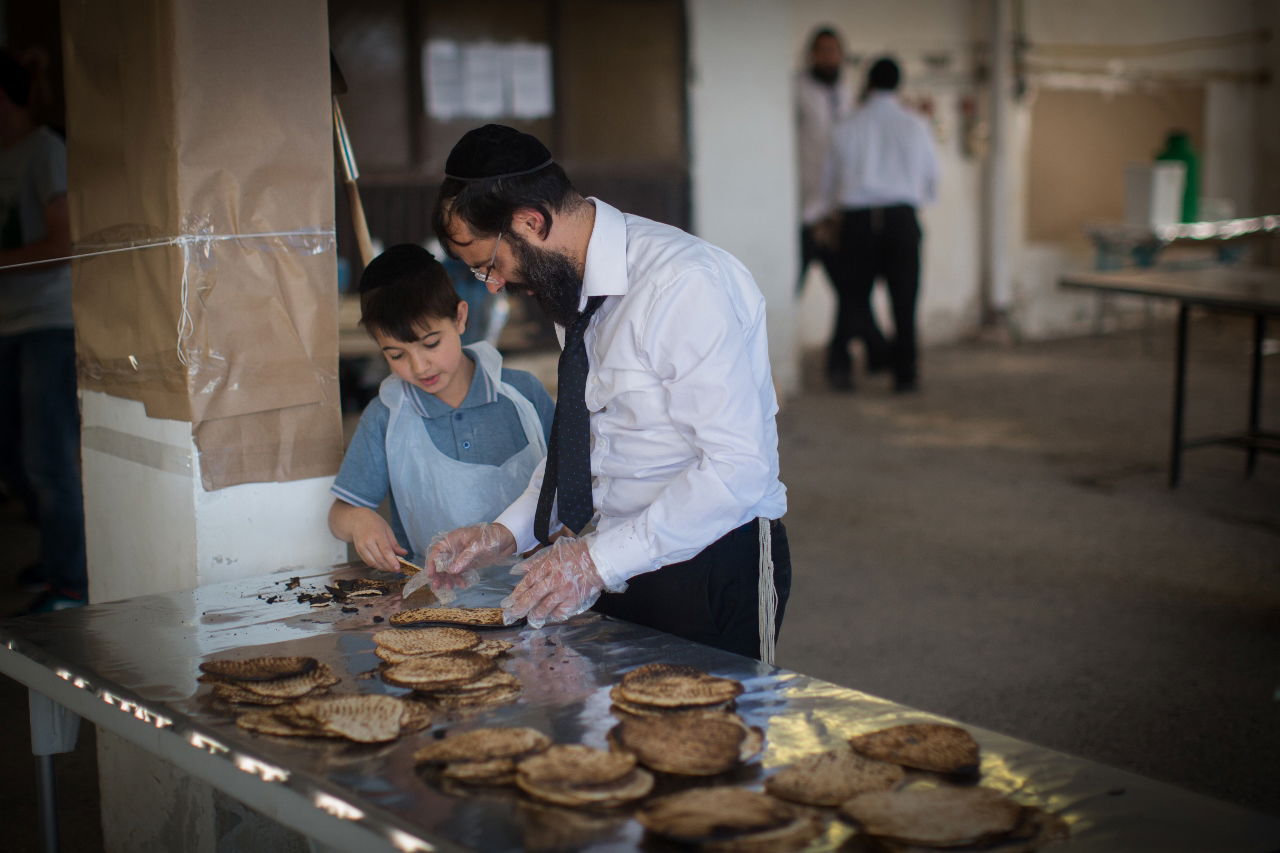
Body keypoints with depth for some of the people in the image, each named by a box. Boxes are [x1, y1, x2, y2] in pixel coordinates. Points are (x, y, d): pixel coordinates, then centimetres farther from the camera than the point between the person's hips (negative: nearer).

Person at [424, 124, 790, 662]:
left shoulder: (686, 284, -22)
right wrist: (508, 532, 4)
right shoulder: (570, 285, 6)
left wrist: (600, 559, -25)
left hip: (714, 570, -7)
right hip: (619, 567, 7)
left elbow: (737, 468, -26)